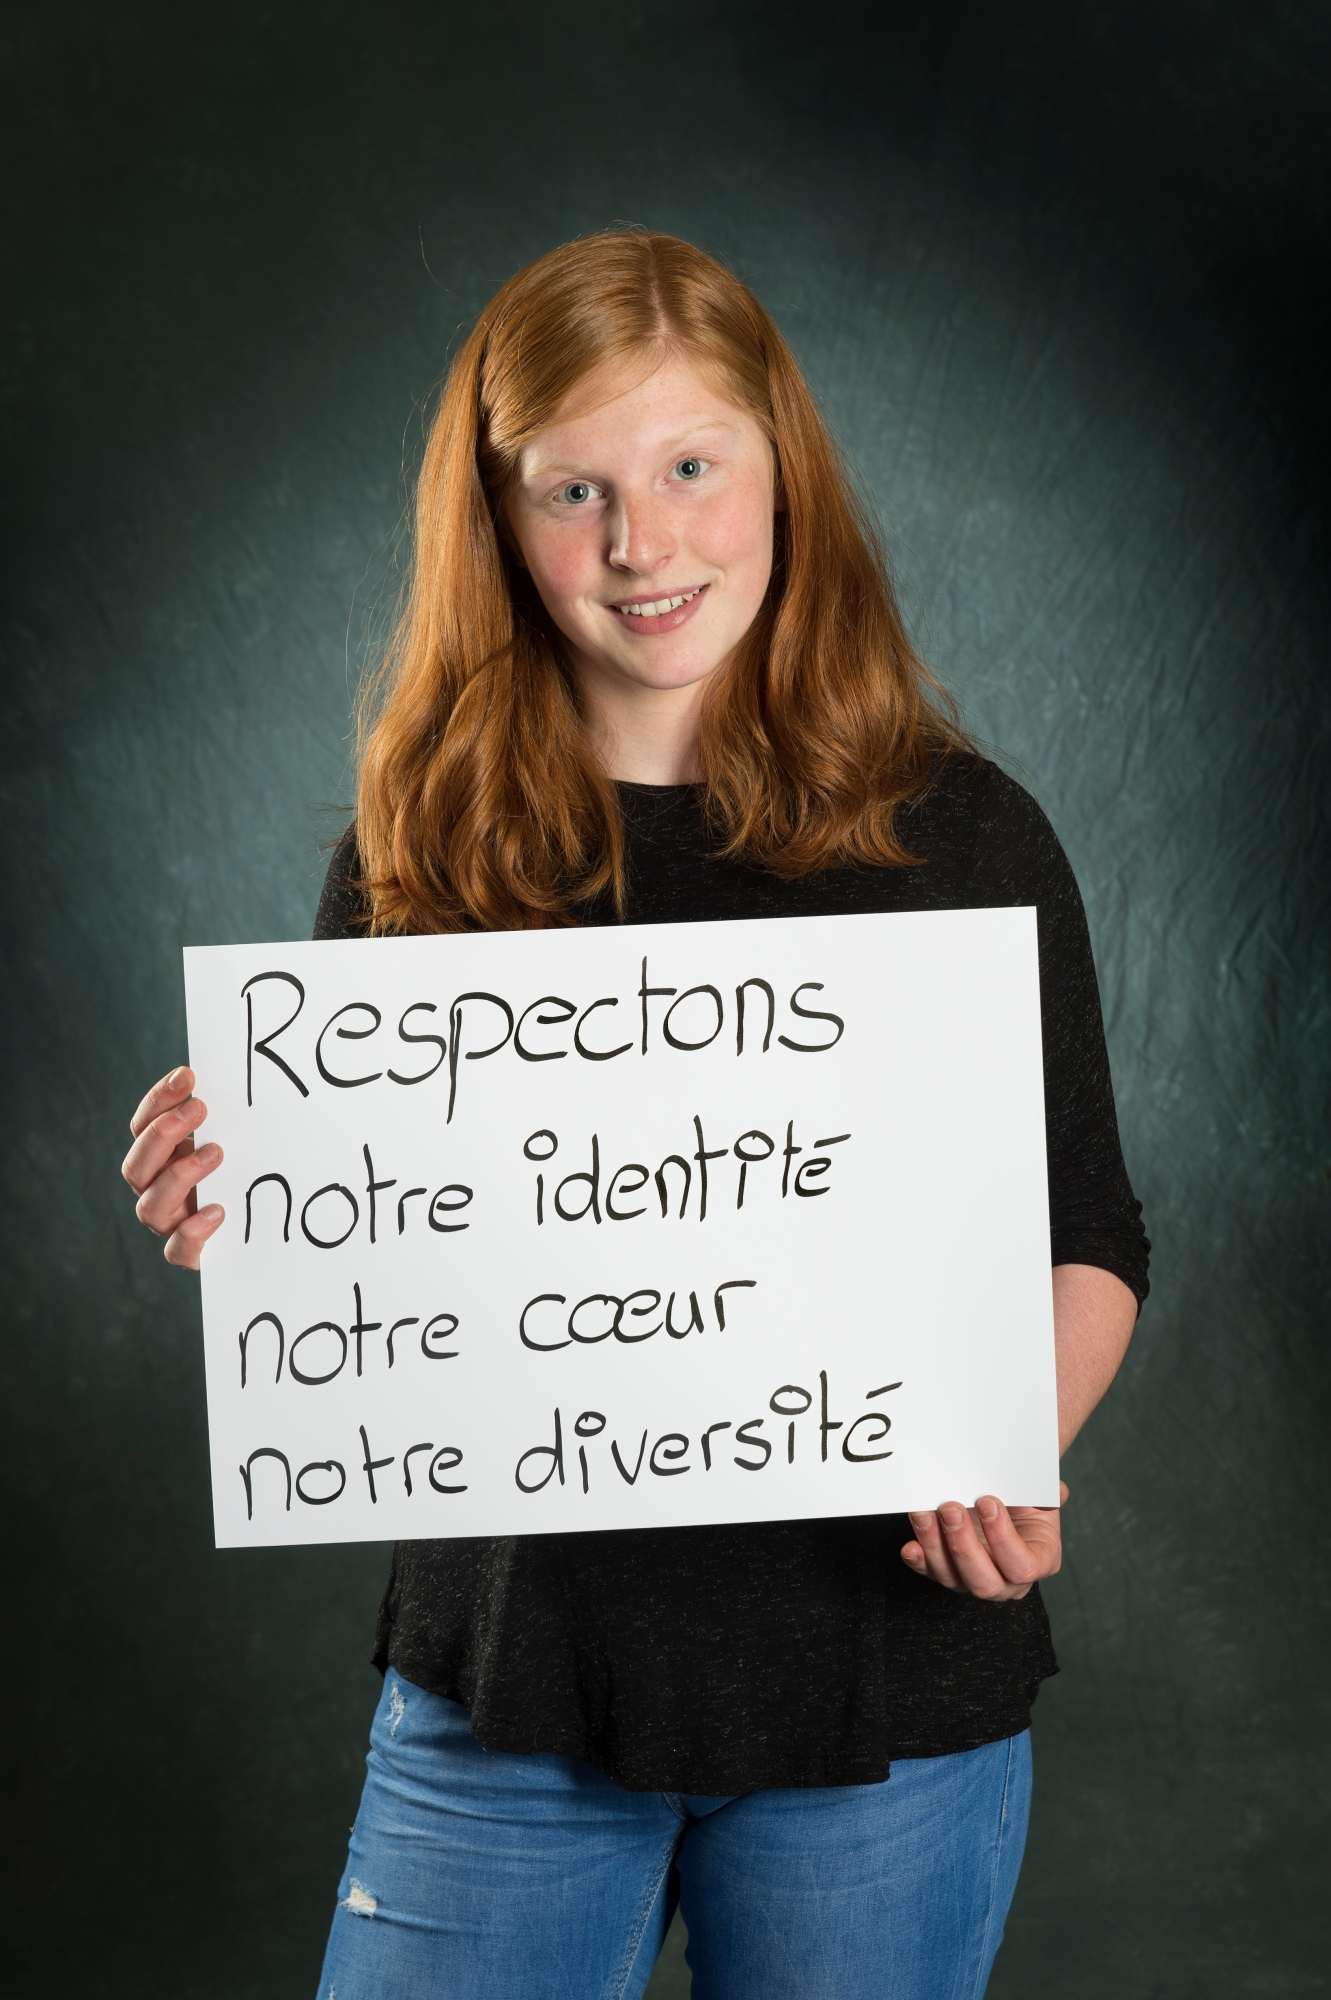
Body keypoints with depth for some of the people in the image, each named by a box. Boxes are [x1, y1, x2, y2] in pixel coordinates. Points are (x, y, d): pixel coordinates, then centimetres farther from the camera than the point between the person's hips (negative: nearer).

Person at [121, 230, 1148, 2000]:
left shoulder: (956, 836, -3)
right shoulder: (419, 857, 1)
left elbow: (1088, 1243, 2)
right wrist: (230, 1217, -13)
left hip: (887, 1709, 0)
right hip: (506, 1687, 1)